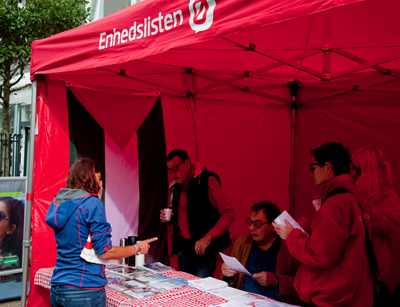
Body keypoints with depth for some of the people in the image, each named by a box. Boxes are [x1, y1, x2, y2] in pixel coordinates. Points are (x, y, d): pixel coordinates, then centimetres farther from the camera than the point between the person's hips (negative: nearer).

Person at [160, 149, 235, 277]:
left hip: (204, 247, -6)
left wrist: (208, 237, -29)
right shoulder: (176, 186, 10)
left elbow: (228, 213, -18)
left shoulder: (207, 180, -11)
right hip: (183, 245, 6)